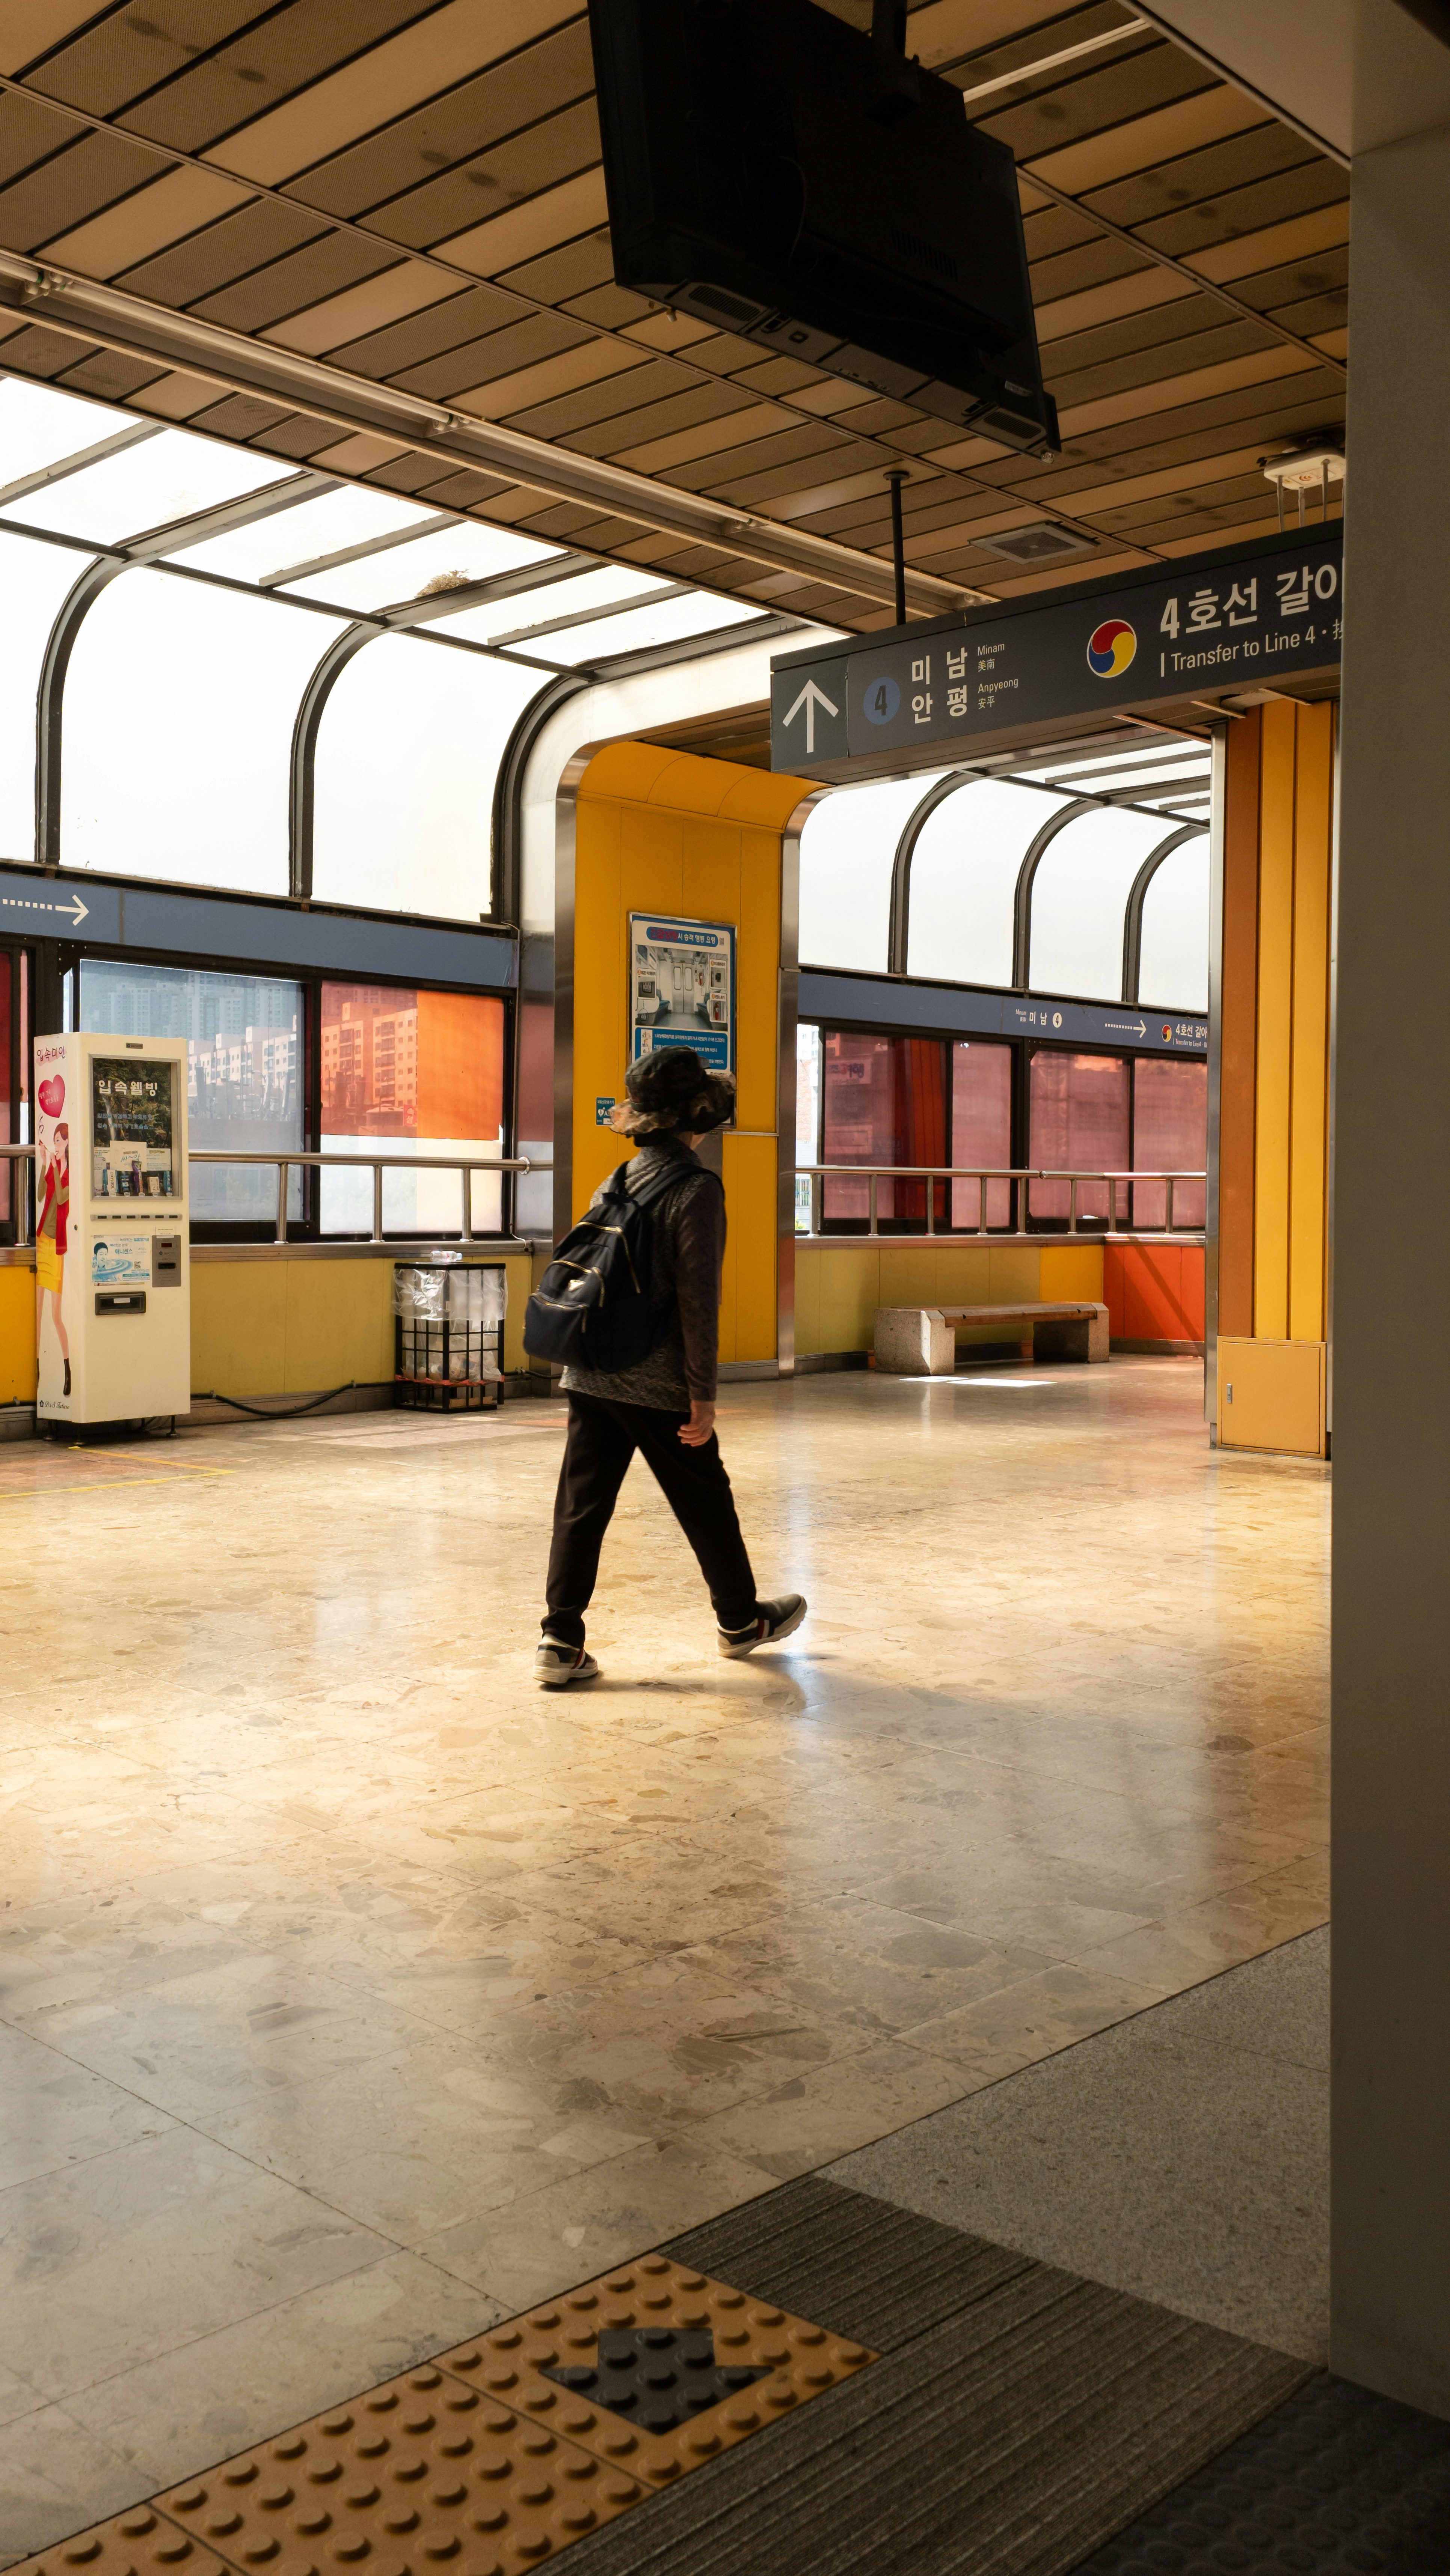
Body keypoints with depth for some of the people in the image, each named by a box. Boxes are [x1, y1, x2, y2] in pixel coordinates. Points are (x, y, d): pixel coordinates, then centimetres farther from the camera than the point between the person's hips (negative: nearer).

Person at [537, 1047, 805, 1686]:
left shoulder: (621, 1180, 9)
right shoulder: (697, 1188, -13)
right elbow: (697, 1298, -16)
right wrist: (702, 1394, -13)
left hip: (590, 1375, 6)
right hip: (657, 1385, -6)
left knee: (581, 1505, 6)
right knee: (707, 1504, 12)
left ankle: (561, 1642, 3)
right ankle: (741, 1621, 29)